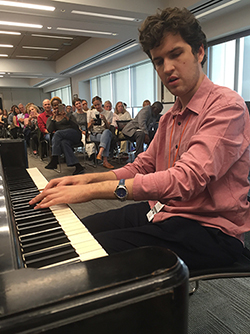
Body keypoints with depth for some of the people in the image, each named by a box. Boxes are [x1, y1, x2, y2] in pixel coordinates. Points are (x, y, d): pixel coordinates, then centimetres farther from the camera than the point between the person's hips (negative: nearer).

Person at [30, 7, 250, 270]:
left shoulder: (227, 106, -15)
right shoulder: (169, 117, 15)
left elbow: (185, 180, -28)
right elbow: (142, 167, 12)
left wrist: (93, 190, -29)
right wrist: (90, 178, -5)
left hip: (207, 229, -7)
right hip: (160, 212, 8)